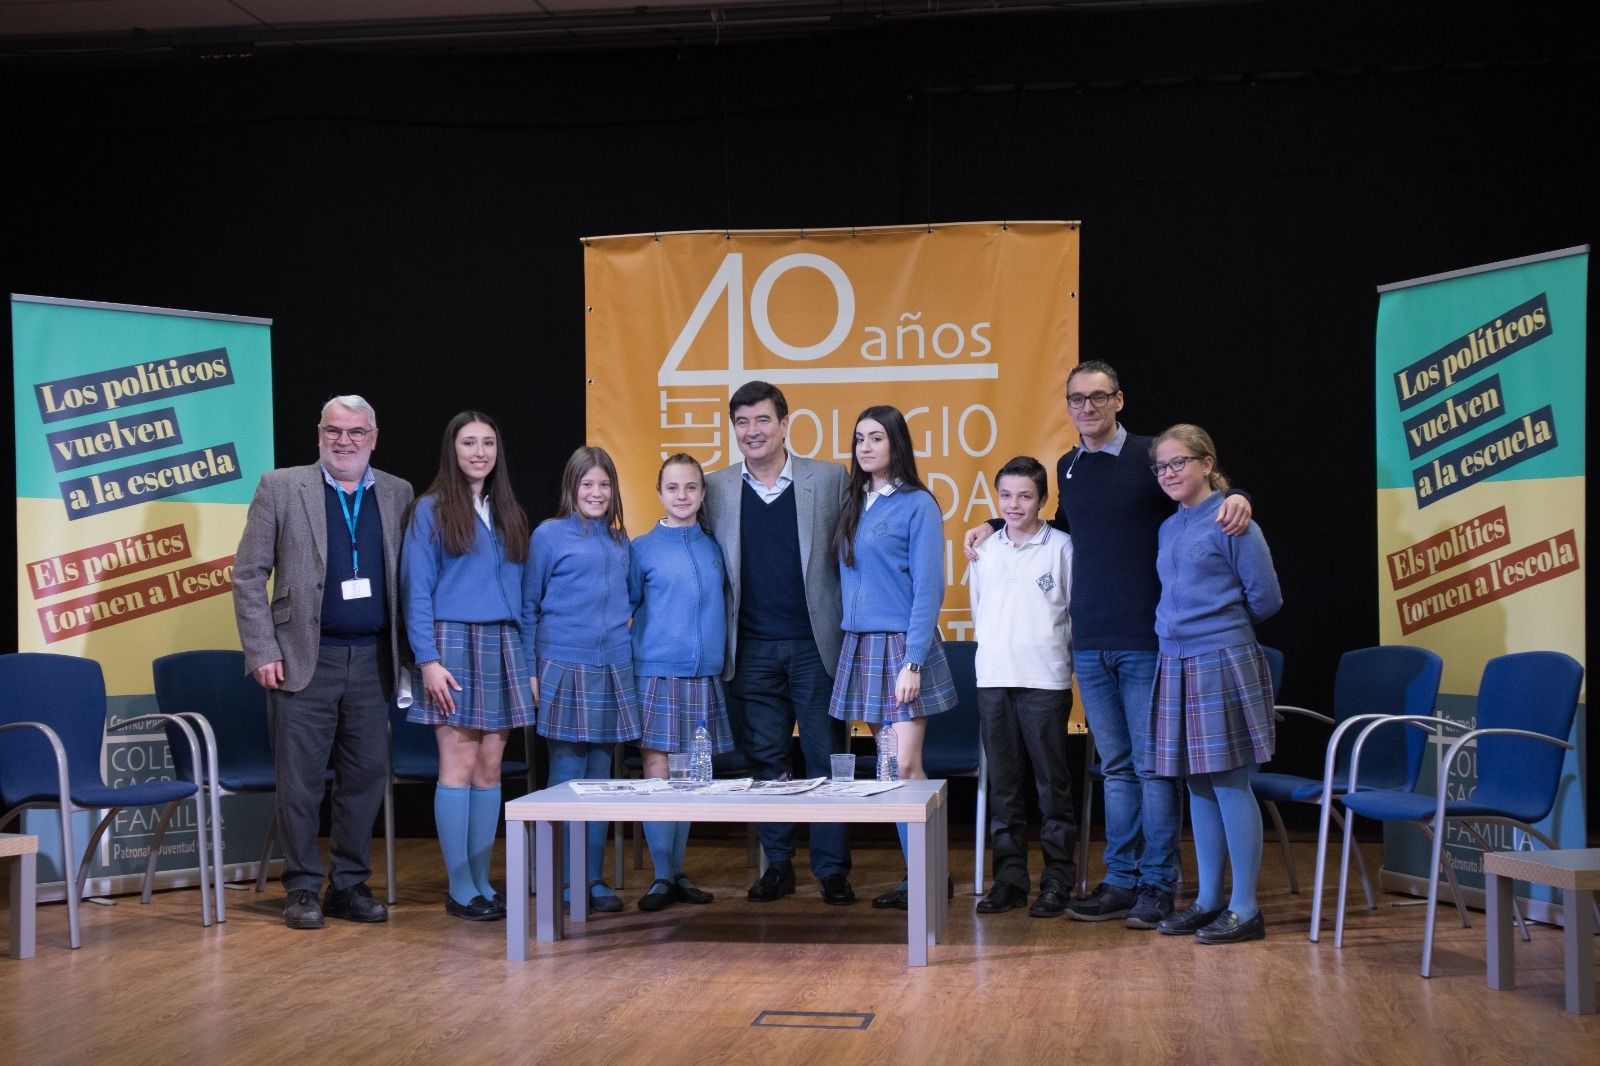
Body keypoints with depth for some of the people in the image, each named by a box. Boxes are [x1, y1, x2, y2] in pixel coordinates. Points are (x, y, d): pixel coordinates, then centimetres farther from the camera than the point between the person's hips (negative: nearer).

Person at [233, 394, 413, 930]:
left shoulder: (398, 495, 9)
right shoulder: (281, 487, 0)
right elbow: (249, 574, -1)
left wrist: (408, 653, 2)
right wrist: (263, 653, -8)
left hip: (373, 660, 3)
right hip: (305, 659, -3)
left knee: (366, 777, 7)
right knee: (300, 781, 1)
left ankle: (350, 885, 18)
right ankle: (302, 888, 13)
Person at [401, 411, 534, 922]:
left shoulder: (509, 514, 14)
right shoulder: (431, 510, 0)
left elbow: (522, 592, 14)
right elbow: (417, 591, -5)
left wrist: (530, 661, 9)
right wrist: (428, 658, -14)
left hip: (503, 648, 5)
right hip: (453, 643, -5)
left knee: (490, 767, 5)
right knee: (459, 765, -5)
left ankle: (481, 881, 11)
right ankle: (460, 889, 0)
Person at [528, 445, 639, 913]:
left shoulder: (620, 541, 14)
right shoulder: (549, 535, 0)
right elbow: (530, 605, 1)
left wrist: (629, 651, 11)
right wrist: (530, 668, -3)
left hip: (613, 669, 5)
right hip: (565, 668, -4)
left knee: (600, 776, 7)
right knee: (568, 778, -2)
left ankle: (593, 878, 13)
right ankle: (565, 881, 4)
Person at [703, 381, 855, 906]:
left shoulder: (830, 479, 2)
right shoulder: (716, 489, 6)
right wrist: (716, 640, 1)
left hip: (816, 643, -2)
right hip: (752, 649, 2)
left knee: (826, 757, 1)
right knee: (764, 760, 7)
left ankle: (832, 869, 9)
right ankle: (777, 865, 17)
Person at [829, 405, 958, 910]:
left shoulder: (917, 504, -7)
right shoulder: (853, 504, 12)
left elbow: (928, 588, -11)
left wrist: (913, 662, -17)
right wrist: (845, 645, 7)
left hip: (901, 646, -6)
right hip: (859, 646, 6)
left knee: (905, 768, -10)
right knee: (890, 766, 7)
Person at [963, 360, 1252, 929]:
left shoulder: (1149, 456, -4)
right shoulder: (1067, 468, 13)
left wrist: (1237, 498, -28)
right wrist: (995, 527, 22)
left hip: (1145, 641, -5)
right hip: (1090, 643, 5)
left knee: (1153, 765, 0)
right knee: (1116, 767, 11)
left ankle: (1158, 884, 8)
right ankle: (1121, 881, 16)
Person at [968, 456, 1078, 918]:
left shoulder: (1061, 547, -2)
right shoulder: (985, 549, 9)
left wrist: (1047, 652, 1)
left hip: (1045, 680, -4)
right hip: (993, 677, 4)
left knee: (1053, 782, 1)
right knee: (1003, 784, 8)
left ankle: (1058, 879, 8)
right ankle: (1009, 877, 16)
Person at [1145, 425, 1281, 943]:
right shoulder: (1169, 528, 13)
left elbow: (1266, 598, -6)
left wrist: (1220, 627, 6)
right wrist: (1178, 628, 10)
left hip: (1224, 665, -7)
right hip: (1176, 666, 7)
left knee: (1229, 783, -4)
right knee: (1198, 784, 12)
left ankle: (1245, 909, 3)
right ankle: (1208, 899, 21)